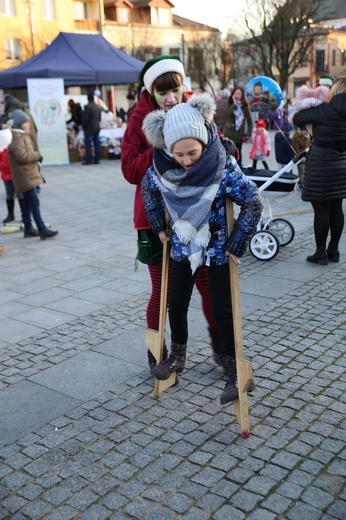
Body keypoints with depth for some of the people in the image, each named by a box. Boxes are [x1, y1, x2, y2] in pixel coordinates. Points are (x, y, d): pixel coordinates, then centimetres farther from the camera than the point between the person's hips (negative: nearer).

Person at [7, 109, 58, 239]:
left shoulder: (23, 136, 16)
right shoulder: (16, 138, -16)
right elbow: (22, 156, -24)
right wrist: (38, 155, -12)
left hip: (28, 174, 11)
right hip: (24, 176, -11)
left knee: (28, 202, 14)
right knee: (34, 201, -12)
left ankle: (28, 229, 21)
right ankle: (42, 230, -13)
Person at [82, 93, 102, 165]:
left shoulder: (88, 107, -15)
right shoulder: (98, 107, 10)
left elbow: (85, 118, -16)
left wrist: (83, 126, -3)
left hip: (89, 128, -7)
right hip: (97, 127, 7)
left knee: (88, 144, -4)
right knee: (97, 144, 7)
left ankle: (89, 160, -7)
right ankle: (97, 160, 9)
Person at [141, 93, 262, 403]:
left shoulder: (223, 165, -26)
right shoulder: (161, 167, -16)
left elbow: (253, 203, -19)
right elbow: (148, 189, 6)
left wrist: (236, 244, -17)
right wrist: (160, 227, 7)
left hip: (218, 249, -4)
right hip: (183, 246, 4)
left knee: (222, 309, 2)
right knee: (176, 305, 13)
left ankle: (235, 369, 18)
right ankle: (178, 357, 35)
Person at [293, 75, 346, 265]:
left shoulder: (326, 110, -15)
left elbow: (296, 119, -9)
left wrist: (307, 108, 12)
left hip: (321, 166, -7)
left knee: (321, 210, 0)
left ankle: (320, 253, 7)